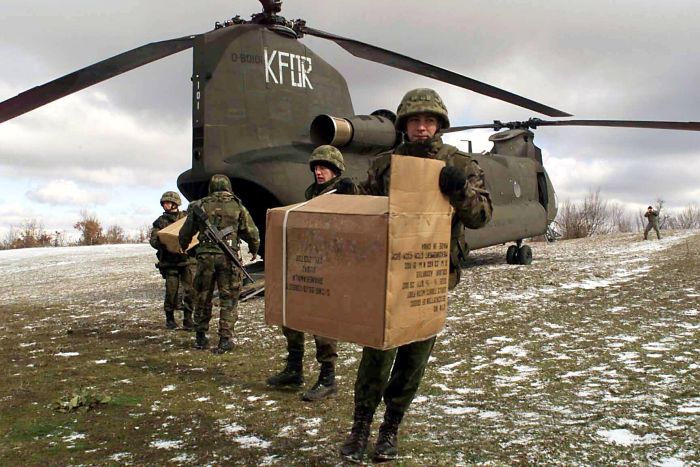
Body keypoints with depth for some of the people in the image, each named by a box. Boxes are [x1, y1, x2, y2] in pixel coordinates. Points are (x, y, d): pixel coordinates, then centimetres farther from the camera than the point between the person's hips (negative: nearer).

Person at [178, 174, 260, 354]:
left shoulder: (200, 205, 8)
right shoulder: (237, 206, 5)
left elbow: (185, 233, 17)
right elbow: (252, 233, 7)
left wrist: (183, 248, 37)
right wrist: (254, 250, 26)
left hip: (205, 256, 2)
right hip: (228, 257, -1)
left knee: (203, 297, 13)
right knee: (228, 299, 4)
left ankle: (201, 337, 22)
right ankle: (225, 338, 0)